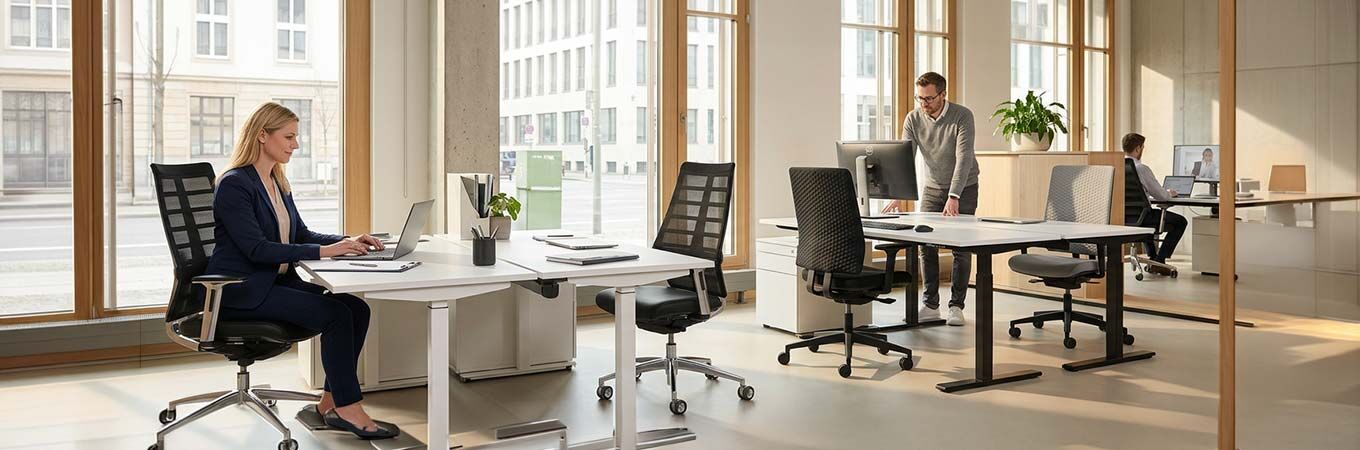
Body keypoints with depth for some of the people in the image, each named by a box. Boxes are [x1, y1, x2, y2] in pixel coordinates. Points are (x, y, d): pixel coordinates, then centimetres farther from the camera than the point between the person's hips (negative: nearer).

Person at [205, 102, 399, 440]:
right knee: (335, 314, -24)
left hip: (277, 281, 9)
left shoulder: (278, 183, 15)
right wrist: (322, 251, -27)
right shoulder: (234, 184, -13)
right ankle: (348, 409, -13)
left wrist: (347, 242, 0)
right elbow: (256, 248, -22)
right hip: (242, 291, -8)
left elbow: (300, 234, 18)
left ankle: (331, 404, -5)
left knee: (357, 308, -12)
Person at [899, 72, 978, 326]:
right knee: (926, 244, -2)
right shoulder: (913, 119, -11)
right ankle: (930, 305, 6)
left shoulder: (962, 116, -22)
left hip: (963, 187, -3)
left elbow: (963, 158, -30)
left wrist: (954, 197, -40)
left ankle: (956, 306, 4)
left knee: (961, 247, -4)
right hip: (932, 188, 3)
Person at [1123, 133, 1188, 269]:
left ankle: (1153, 257, 40)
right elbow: (1161, 196, -12)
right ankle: (1159, 260, 10)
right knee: (1180, 222, 12)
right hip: (1139, 217, -8)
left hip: (1121, 217, 8)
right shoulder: (1141, 168, -19)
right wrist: (1169, 193, 12)